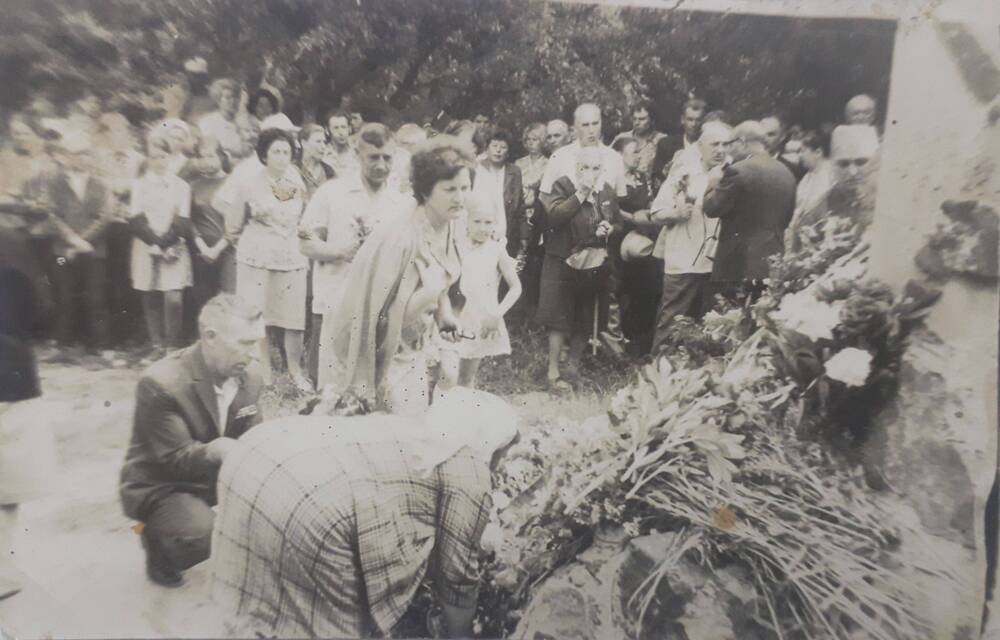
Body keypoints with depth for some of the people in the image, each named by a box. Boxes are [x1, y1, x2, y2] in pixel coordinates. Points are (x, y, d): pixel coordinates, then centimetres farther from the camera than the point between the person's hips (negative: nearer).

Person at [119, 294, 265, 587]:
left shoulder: (249, 374, -9)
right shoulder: (161, 383, -27)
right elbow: (178, 460, -26)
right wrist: (215, 450, -44)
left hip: (214, 474, 6)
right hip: (161, 485, -6)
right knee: (203, 534, -31)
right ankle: (158, 544, 5)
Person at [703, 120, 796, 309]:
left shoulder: (738, 171, -13)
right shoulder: (787, 173, 11)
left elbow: (711, 209, -9)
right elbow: (788, 218, 17)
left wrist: (713, 184, 5)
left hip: (739, 264, -7)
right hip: (774, 264, 7)